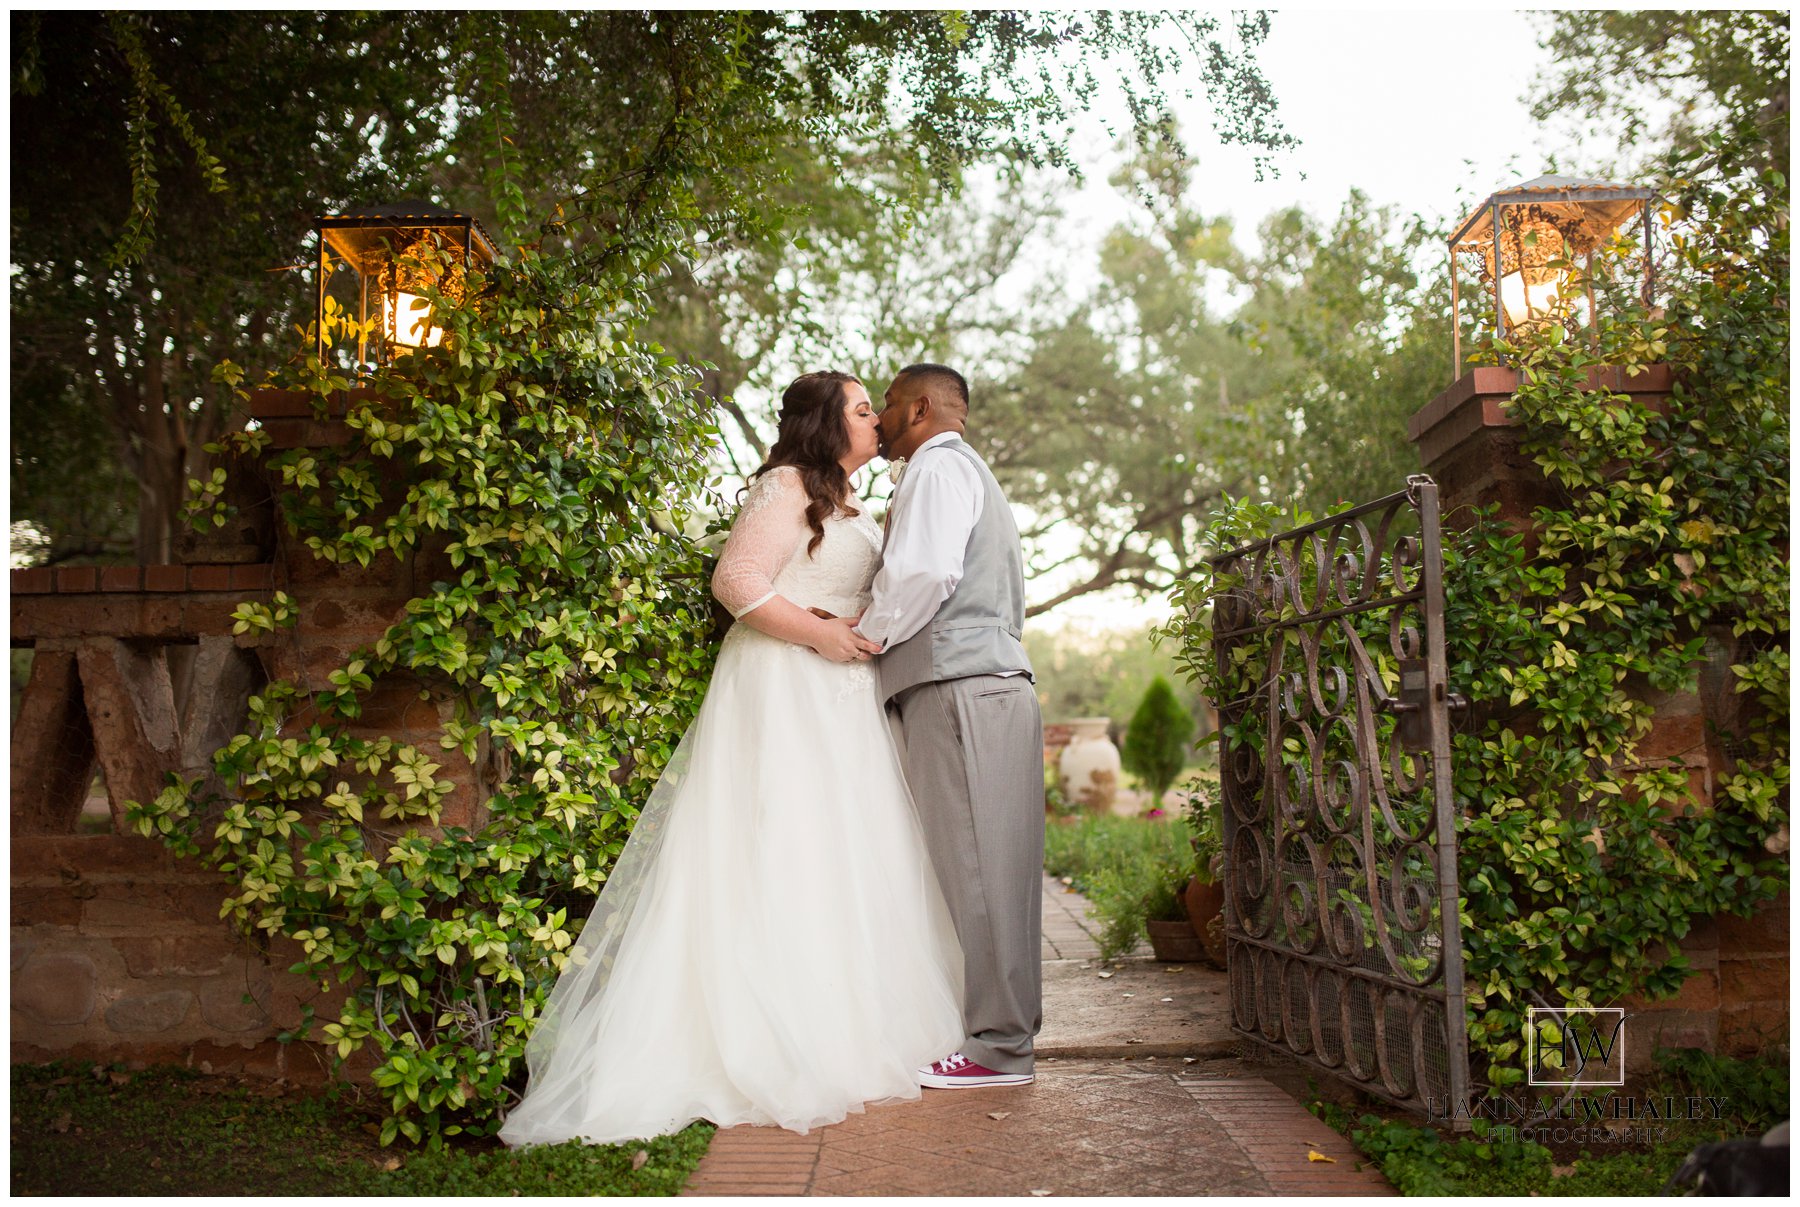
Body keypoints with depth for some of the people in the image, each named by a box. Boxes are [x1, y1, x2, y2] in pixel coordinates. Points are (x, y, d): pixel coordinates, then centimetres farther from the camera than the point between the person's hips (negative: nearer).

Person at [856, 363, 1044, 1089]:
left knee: (973, 865, -9)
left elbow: (927, 571, -17)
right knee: (983, 866, 8)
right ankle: (998, 1028, 11)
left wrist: (864, 635, -4)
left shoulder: (939, 466, 0)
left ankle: (996, 1046, -6)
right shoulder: (967, 473, 31)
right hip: (990, 676, 10)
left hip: (961, 689, -10)